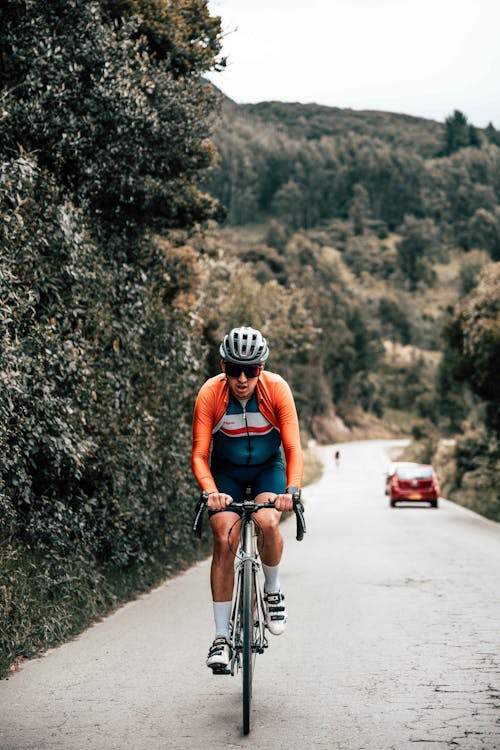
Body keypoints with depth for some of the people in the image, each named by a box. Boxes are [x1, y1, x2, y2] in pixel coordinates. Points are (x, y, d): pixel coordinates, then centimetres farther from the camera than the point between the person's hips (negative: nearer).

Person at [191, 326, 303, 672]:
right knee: (224, 539, -17)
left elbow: (293, 448, -23)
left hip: (268, 468, 0)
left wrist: (292, 490, -40)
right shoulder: (210, 394, -23)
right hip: (226, 471, 1)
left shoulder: (277, 389, -23)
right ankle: (222, 637, -8)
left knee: (268, 523, -29)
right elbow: (199, 454, -22)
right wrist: (211, 491, -41)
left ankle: (273, 591, 0)